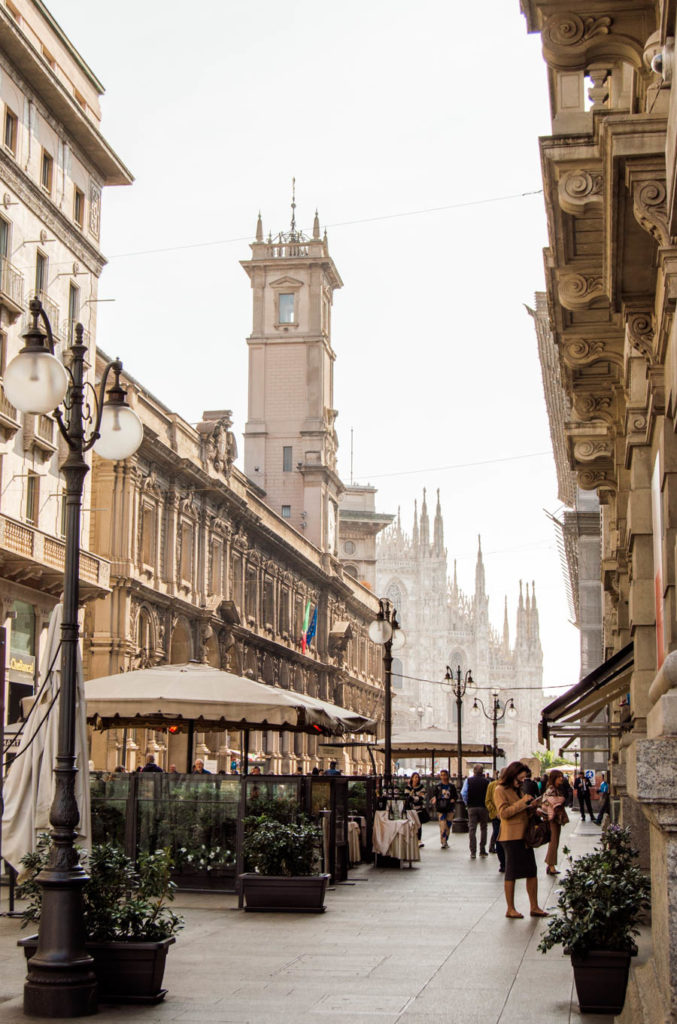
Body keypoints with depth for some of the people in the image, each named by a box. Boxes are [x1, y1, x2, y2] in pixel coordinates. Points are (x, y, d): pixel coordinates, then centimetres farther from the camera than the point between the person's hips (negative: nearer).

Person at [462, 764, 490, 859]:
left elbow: (463, 793, -9)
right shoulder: (487, 781, -4)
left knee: (472, 829, 2)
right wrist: (487, 804, 8)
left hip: (472, 807, 0)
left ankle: (473, 852, -5)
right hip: (483, 807, 0)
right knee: (483, 828, 13)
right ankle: (482, 850, 13)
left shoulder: (468, 780, -2)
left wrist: (466, 803, 5)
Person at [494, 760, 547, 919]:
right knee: (511, 873, -2)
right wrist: (523, 802, -20)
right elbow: (504, 812, -19)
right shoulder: (500, 790, -8)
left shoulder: (517, 789, 20)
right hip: (511, 836, -9)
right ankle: (510, 909, 6)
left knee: (532, 871, 6)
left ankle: (534, 907, 12)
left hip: (524, 834, 9)